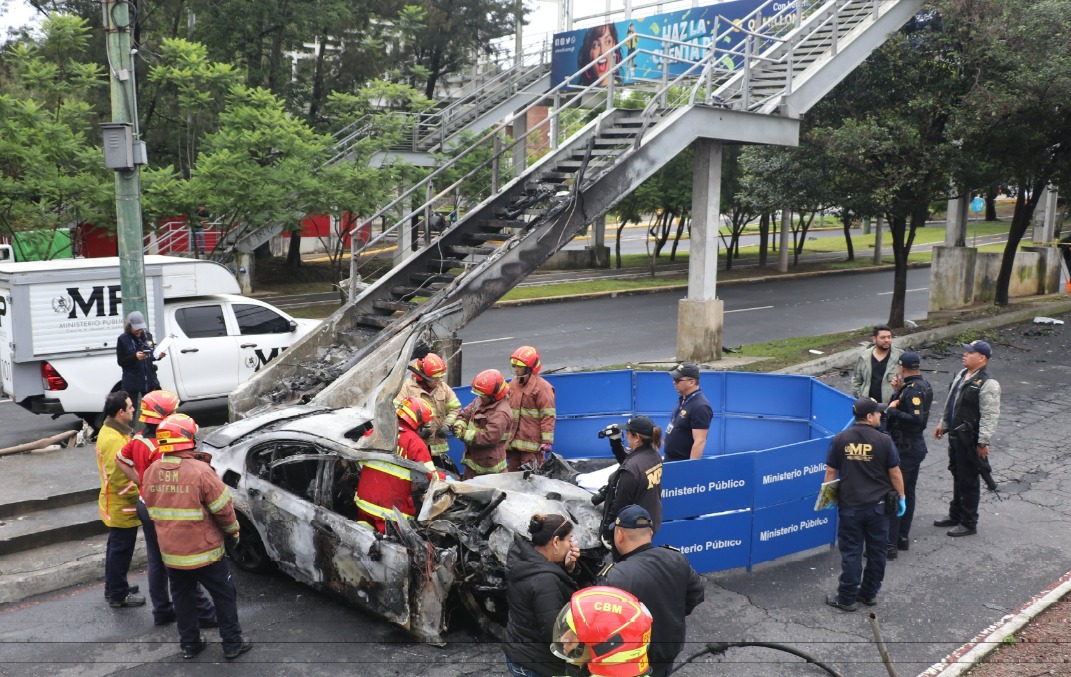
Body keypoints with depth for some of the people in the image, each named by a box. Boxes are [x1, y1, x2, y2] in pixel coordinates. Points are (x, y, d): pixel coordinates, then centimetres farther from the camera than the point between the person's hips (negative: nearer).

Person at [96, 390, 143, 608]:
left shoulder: (110, 430, 6)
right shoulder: (114, 440, -27)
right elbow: (120, 481, -28)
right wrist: (140, 494, -18)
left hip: (114, 505, 10)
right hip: (122, 508, -10)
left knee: (116, 547, 22)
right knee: (121, 551, 3)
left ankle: (113, 586, 36)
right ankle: (118, 595, 16)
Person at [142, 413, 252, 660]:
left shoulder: (151, 472, -4)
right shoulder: (200, 471, -23)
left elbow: (152, 509, 10)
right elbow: (223, 508, -15)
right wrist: (233, 530, 1)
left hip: (170, 553, 5)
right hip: (204, 552, -5)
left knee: (183, 598, 21)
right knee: (224, 596, 11)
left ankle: (189, 644, 31)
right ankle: (232, 644, 19)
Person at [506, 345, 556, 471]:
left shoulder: (542, 387, -10)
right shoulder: (513, 384, 14)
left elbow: (548, 416, -12)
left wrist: (547, 441, -15)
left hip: (532, 443, -7)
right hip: (513, 441, 7)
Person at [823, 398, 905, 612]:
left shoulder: (840, 439, -4)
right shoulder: (883, 440, -8)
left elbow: (830, 471, 1)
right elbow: (895, 473, -2)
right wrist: (901, 497, 11)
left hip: (850, 506, 0)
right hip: (878, 506, 0)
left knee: (851, 552, 6)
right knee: (876, 551, 15)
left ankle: (847, 598, 10)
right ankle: (870, 593, 25)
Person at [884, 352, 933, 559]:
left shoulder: (913, 390, -22)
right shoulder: (923, 385, 8)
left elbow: (916, 419, -30)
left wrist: (892, 411, -24)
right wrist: (899, 390, 4)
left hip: (905, 449, -10)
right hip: (915, 446, 10)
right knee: (908, 493, 18)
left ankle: (890, 545, -4)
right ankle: (903, 537, 28)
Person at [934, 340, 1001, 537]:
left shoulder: (987, 384, -20)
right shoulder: (962, 375, 9)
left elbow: (990, 416, -22)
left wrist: (983, 443, -23)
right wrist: (944, 424, 25)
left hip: (969, 439, -9)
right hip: (956, 435, 9)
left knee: (968, 481, 2)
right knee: (957, 476, 20)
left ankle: (968, 524, 15)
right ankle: (955, 515, 35)